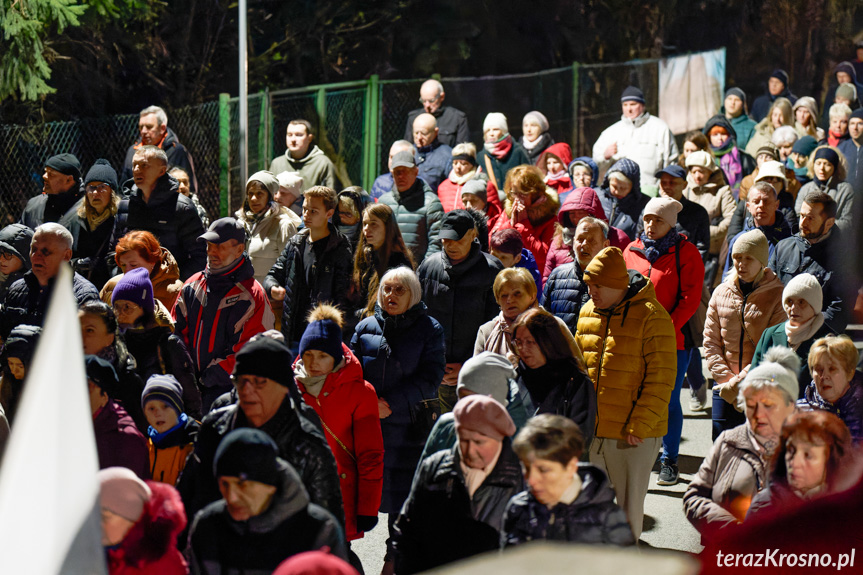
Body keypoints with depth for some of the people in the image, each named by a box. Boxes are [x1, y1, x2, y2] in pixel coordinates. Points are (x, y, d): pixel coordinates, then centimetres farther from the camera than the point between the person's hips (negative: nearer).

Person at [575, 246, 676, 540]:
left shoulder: (652, 317, -12)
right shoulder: (587, 312, 8)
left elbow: (660, 380, -14)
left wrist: (639, 426, -17)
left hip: (633, 436, -6)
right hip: (589, 430, 6)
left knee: (628, 505, 6)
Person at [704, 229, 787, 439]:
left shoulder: (778, 296, -5)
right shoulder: (721, 293, 8)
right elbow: (711, 342, 8)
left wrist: (739, 382, -14)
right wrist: (726, 379, -5)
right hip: (725, 390, 4)